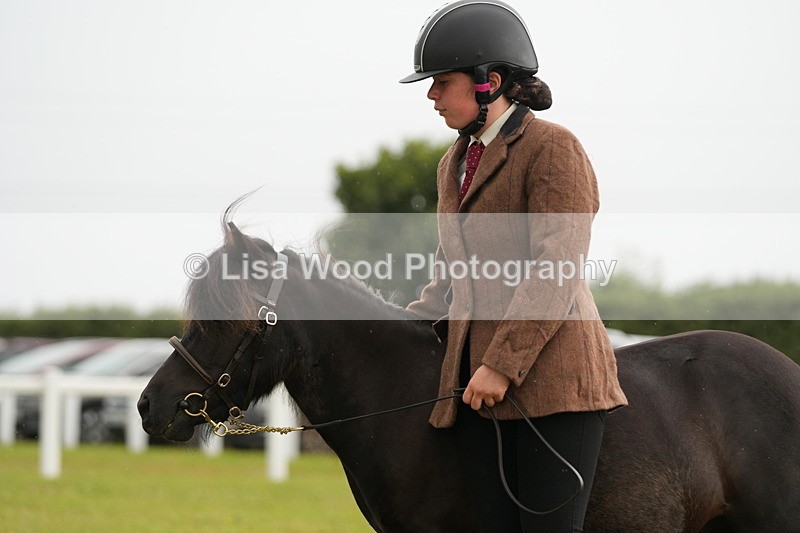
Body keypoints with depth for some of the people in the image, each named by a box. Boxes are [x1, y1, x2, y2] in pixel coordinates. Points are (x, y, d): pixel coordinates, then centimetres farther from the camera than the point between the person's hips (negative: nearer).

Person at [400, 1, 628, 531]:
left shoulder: (553, 148, -7)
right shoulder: (454, 163, 20)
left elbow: (555, 272, -15)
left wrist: (503, 365, -20)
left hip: (549, 374, -8)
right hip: (477, 381, 8)